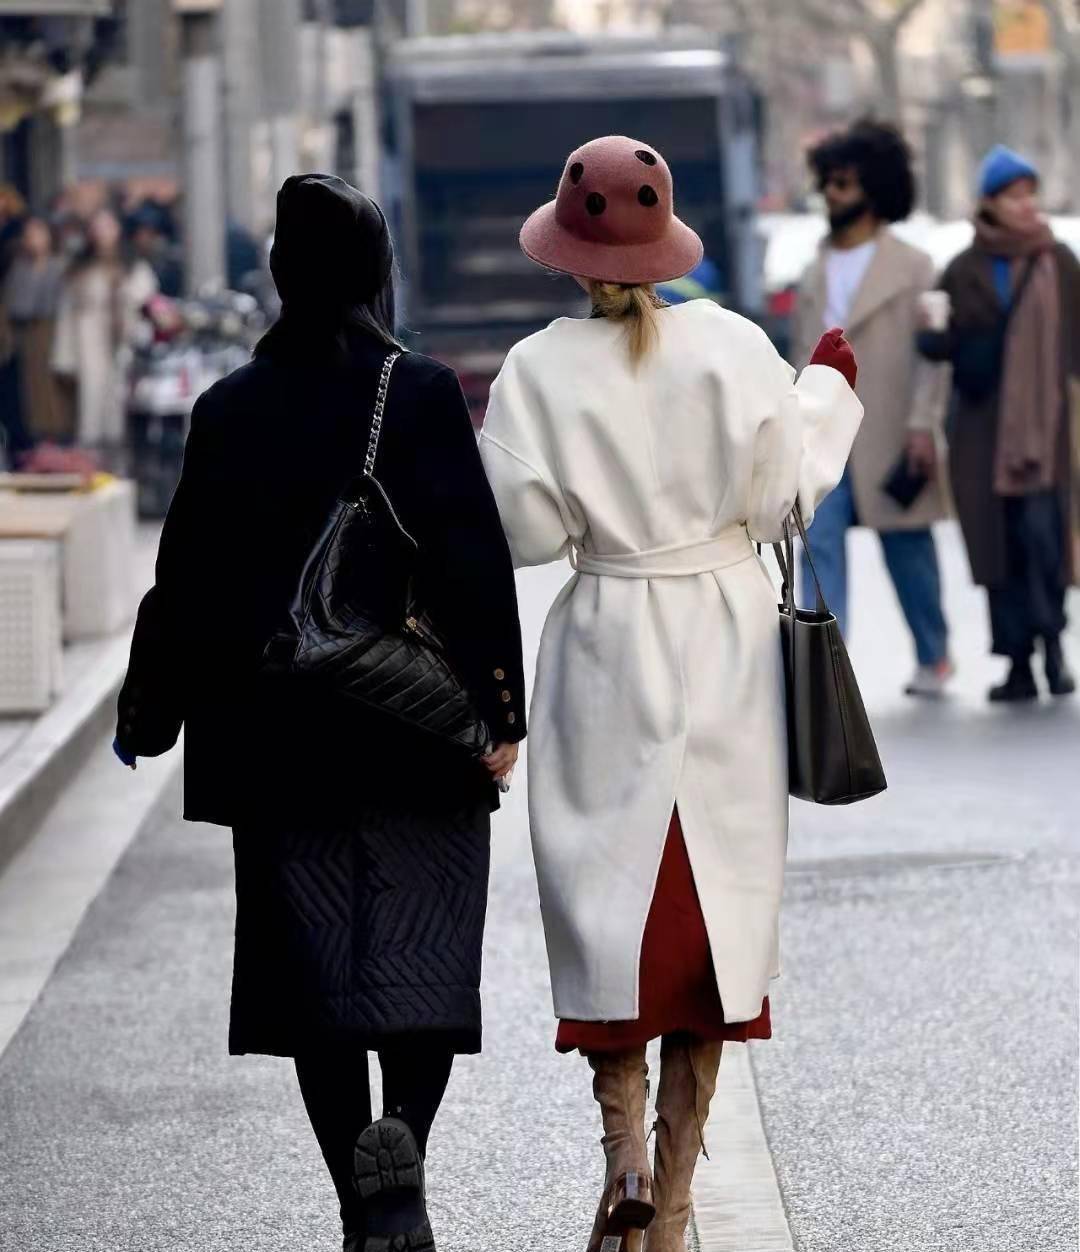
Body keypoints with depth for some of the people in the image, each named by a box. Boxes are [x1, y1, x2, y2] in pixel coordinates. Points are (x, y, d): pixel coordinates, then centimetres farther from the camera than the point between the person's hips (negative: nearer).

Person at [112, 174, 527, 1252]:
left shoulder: (228, 410, 1)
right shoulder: (423, 394, -6)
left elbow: (188, 576, 4)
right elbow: (473, 562, -10)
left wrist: (148, 715, 15)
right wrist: (498, 713, -6)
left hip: (275, 741, 2)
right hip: (414, 735, -2)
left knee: (313, 962, 8)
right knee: (419, 958, 3)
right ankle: (401, 1129, -22)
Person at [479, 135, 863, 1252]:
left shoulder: (538, 371, -10)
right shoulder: (734, 347, -7)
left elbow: (526, 532, -8)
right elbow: (776, 499, -2)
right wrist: (826, 396, 13)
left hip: (608, 653, -1)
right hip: (727, 650, 1)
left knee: (609, 905, 8)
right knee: (712, 904, 7)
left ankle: (625, 1149, -10)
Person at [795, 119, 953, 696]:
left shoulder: (912, 267, -2)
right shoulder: (816, 273, 14)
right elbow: (803, 352, 16)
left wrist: (923, 424, -14)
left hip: (888, 438, -4)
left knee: (908, 551, 8)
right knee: (818, 546, -8)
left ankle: (934, 657, 25)